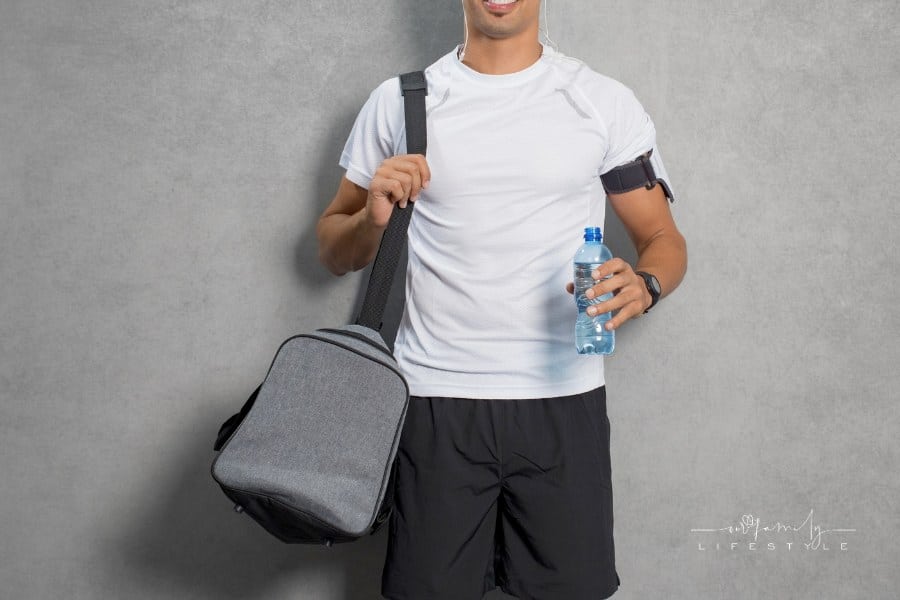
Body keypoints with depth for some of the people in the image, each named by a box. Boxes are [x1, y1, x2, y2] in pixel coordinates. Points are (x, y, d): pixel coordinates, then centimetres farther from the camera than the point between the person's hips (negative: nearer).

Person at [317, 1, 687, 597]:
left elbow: (665, 240, 7)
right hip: (436, 398, 0)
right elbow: (335, 253, 11)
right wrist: (372, 219, -11)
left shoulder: (606, 102, 5)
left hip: (562, 397, 0)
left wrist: (642, 285, -15)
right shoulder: (399, 102, 7)